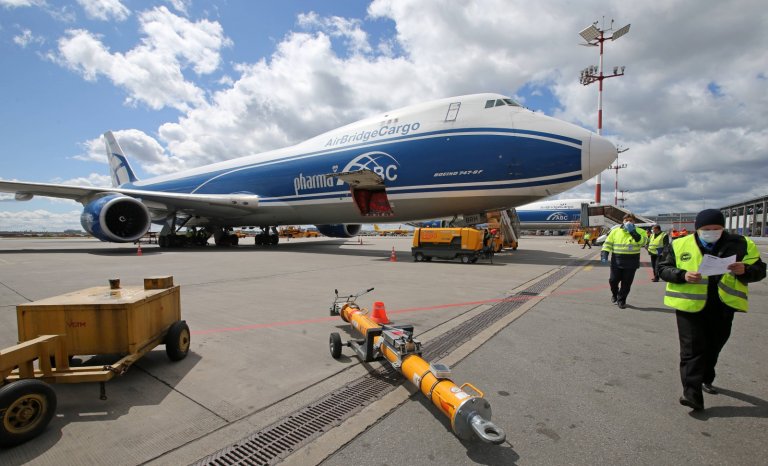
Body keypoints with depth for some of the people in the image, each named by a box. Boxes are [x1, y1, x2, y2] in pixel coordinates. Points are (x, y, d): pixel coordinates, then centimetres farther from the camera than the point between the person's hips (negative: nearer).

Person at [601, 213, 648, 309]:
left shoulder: (640, 232, 2)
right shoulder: (615, 231, 5)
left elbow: (643, 242, -17)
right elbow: (608, 243, 6)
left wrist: (633, 232, -23)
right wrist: (604, 253, -8)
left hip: (631, 263, -1)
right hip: (616, 262, 1)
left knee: (626, 283, 5)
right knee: (613, 280, 6)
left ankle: (621, 300, 21)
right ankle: (615, 294, 34)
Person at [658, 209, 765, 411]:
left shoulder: (741, 244, 3)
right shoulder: (679, 245, -3)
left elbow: (759, 269, 5)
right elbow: (663, 268, -2)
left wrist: (744, 270, -17)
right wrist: (683, 275, -20)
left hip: (722, 307, 3)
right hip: (690, 305, -3)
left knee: (713, 347, 19)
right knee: (692, 349, -5)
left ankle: (705, 379, 41)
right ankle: (692, 393, -5)